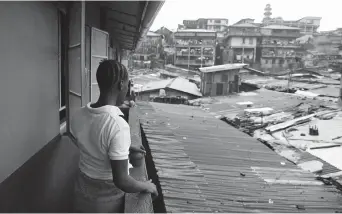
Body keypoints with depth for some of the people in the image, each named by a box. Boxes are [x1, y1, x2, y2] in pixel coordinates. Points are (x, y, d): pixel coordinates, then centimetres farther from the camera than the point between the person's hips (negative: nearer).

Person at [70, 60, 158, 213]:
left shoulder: (78, 116, -10)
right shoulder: (118, 126, -31)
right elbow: (121, 181, -28)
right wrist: (146, 186, -11)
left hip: (82, 193, 5)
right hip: (107, 201, -5)